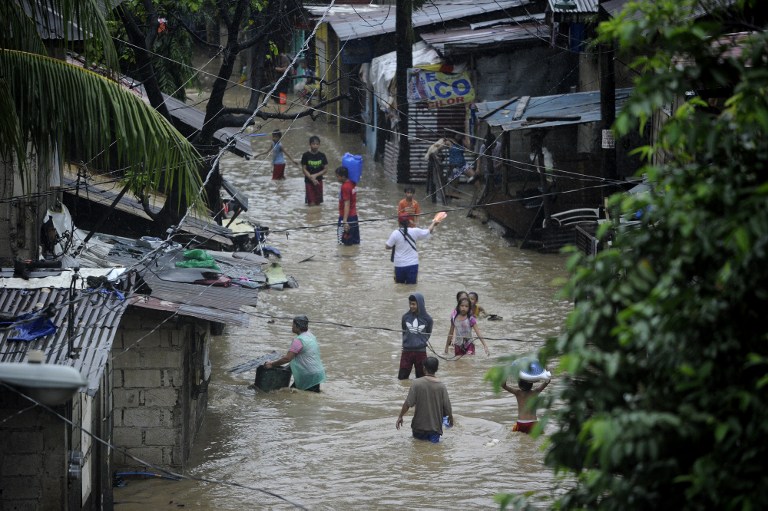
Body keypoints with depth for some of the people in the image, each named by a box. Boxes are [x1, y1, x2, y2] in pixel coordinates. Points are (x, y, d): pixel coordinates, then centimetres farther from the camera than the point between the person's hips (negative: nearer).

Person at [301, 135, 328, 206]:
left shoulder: (322, 156, -2)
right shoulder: (306, 155, -7)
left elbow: (324, 170, 1)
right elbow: (304, 169, -6)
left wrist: (315, 175, -14)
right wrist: (312, 178, -16)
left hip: (319, 181, 2)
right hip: (309, 181, -2)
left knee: (318, 203, 5)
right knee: (311, 203, -7)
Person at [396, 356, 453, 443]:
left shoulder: (417, 383, -12)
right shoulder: (441, 386, -9)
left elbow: (408, 404, -14)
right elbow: (447, 407, -5)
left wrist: (400, 416, 1)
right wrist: (451, 418, 15)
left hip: (419, 426, 2)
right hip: (436, 427, -2)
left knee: (417, 436, 29)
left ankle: (423, 436, 2)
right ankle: (434, 435, -5)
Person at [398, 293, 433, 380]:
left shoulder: (427, 319, -6)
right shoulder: (406, 317, -1)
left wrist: (422, 342, 3)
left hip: (421, 352, -1)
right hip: (407, 351, 1)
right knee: (402, 377, 0)